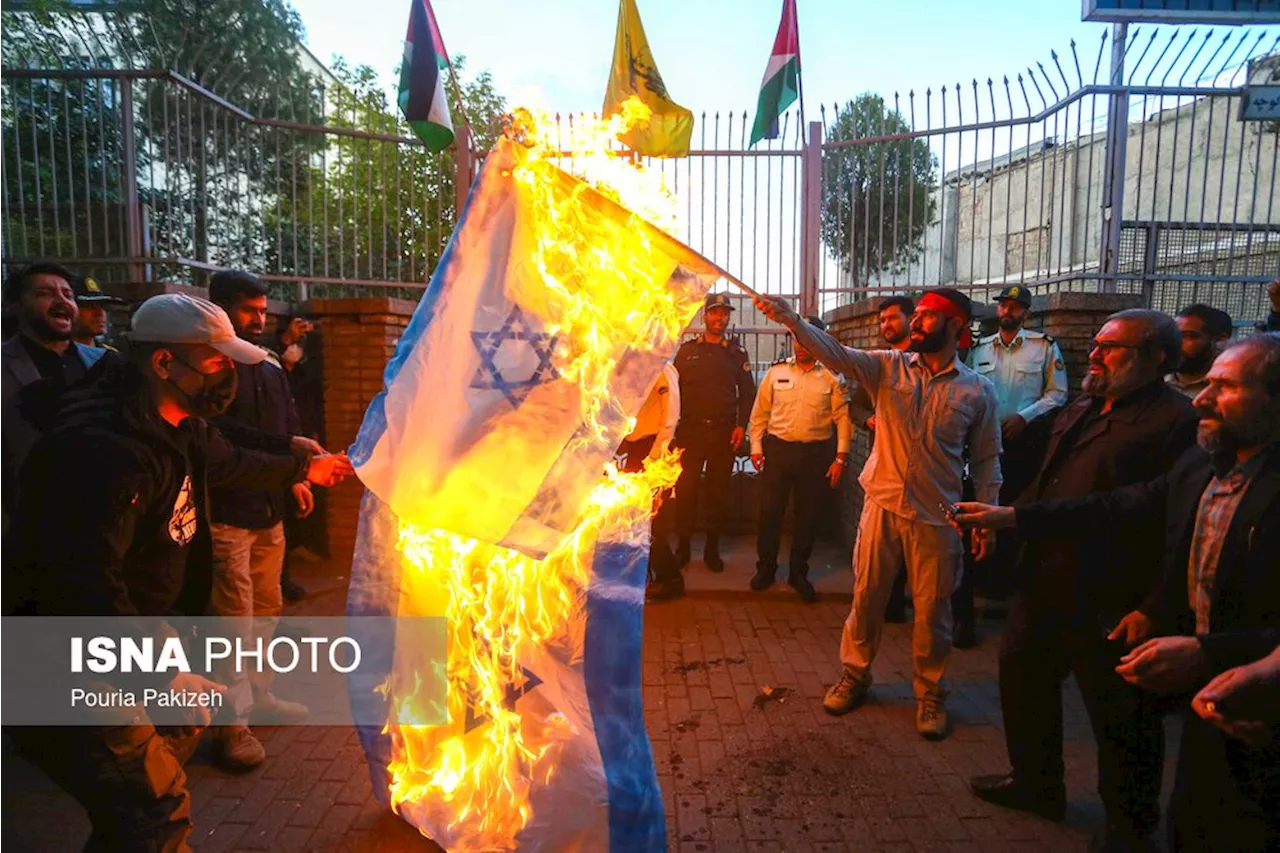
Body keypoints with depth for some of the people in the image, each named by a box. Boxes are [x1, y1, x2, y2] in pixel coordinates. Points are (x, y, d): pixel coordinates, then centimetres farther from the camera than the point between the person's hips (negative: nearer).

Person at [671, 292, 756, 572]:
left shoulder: (737, 353, 10)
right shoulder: (686, 350, 8)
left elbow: (747, 392, 8)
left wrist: (741, 425, -2)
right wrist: (673, 423, -2)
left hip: (724, 432, 1)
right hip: (691, 430, 0)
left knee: (718, 490, 5)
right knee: (686, 488, -1)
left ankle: (712, 547, 16)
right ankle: (683, 546, 12)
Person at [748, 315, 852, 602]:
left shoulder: (831, 379, 3)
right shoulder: (776, 373, 5)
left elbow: (842, 418, 2)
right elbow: (759, 413, 7)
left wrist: (841, 457, -4)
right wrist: (756, 446, 1)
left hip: (815, 453, 0)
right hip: (778, 449, 0)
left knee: (808, 515, 9)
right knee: (770, 511, 4)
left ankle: (798, 572, 25)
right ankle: (766, 568, 21)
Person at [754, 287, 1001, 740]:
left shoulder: (977, 391, -1)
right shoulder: (889, 367, 0)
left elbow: (986, 459, 5)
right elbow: (835, 353, -14)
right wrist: (790, 318, -28)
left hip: (936, 517, -1)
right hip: (882, 504, 1)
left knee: (932, 609, 11)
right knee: (866, 596, 12)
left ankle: (930, 693, 32)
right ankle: (855, 674, 33)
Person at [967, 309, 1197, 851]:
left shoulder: (1176, 420, -15)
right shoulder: (1078, 412, 12)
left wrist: (1151, 609, -23)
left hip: (1110, 602, -9)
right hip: (1044, 582, 9)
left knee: (1120, 716, 10)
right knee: (1022, 675, 21)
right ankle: (1037, 784, 44)